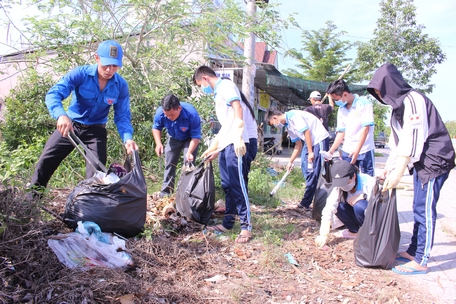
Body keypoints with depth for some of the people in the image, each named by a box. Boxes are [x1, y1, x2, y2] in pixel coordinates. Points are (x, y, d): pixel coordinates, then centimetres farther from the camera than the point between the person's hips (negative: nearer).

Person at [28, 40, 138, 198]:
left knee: (96, 173, -2)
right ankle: (32, 197, 23)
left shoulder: (121, 86, -14)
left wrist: (127, 138, -31)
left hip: (95, 131, 1)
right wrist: (61, 115, -51)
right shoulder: (80, 74, -20)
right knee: (45, 161, 3)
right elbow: (53, 94, -28)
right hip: (69, 125, 0)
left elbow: (122, 116, -10)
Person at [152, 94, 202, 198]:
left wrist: (189, 152, -45)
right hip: (173, 139, 4)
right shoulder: (160, 112, -30)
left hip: (189, 139, -3)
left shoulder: (191, 114, -39)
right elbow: (156, 128, -8)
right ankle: (166, 191, 17)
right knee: (169, 163, 6)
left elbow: (196, 136, -31)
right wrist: (158, 143, -24)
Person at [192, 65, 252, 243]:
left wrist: (238, 137, -25)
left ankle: (246, 226, -5)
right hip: (225, 145, 10)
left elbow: (238, 110, -15)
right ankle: (228, 222, 17)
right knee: (227, 185, 10)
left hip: (234, 144, -10)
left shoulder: (226, 85, -1)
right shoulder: (218, 94, 26)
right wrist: (214, 149, 29)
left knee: (237, 184, -10)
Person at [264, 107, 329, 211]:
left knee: (316, 173, -8)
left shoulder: (293, 116, -13)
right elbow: (298, 145, 19)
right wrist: (290, 161, 20)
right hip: (313, 143, 10)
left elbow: (306, 131, -19)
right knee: (310, 173, 12)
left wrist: (310, 152, -16)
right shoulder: (288, 126, 14)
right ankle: (306, 203, 19)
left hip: (320, 139, -10)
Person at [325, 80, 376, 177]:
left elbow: (365, 128, -12)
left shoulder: (364, 103, -7)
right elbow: (341, 132, 10)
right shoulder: (341, 109, 11)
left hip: (364, 150, -5)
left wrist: (357, 151, -17)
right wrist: (331, 151, 0)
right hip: (347, 151, 5)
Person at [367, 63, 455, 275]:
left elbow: (412, 139, -23)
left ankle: (421, 262, 3)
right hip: (421, 161, 9)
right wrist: (389, 167, 14)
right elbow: (398, 141, 16)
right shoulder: (399, 105, 13)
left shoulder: (413, 100, -17)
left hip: (434, 160, -9)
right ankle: (413, 252, 22)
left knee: (424, 210, -5)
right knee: (419, 209, 13)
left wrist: (397, 173, -23)